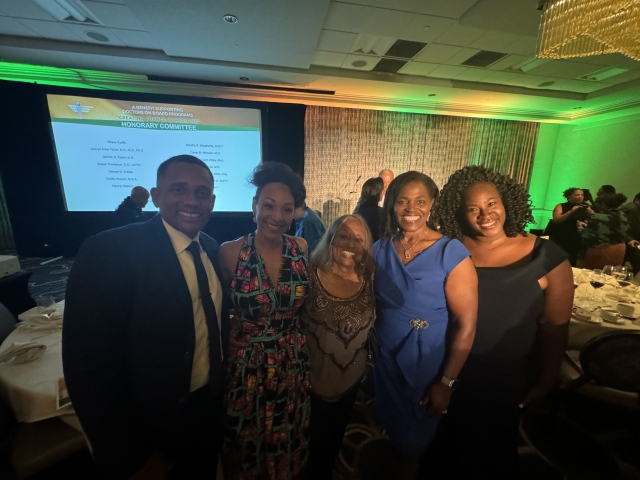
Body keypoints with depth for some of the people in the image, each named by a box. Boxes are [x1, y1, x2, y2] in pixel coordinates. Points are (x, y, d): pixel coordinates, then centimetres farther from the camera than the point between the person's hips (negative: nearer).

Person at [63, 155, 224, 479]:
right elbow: (89, 368, -22)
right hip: (152, 426, -5)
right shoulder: (107, 252, -23)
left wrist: (225, 390, 5)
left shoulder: (212, 249, -5)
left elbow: (216, 323, 4)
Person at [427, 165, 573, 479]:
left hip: (506, 380, -1)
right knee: (444, 444, 28)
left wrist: (545, 383, -2)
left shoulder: (547, 257, -14)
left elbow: (555, 327, -6)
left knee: (491, 455, 25)